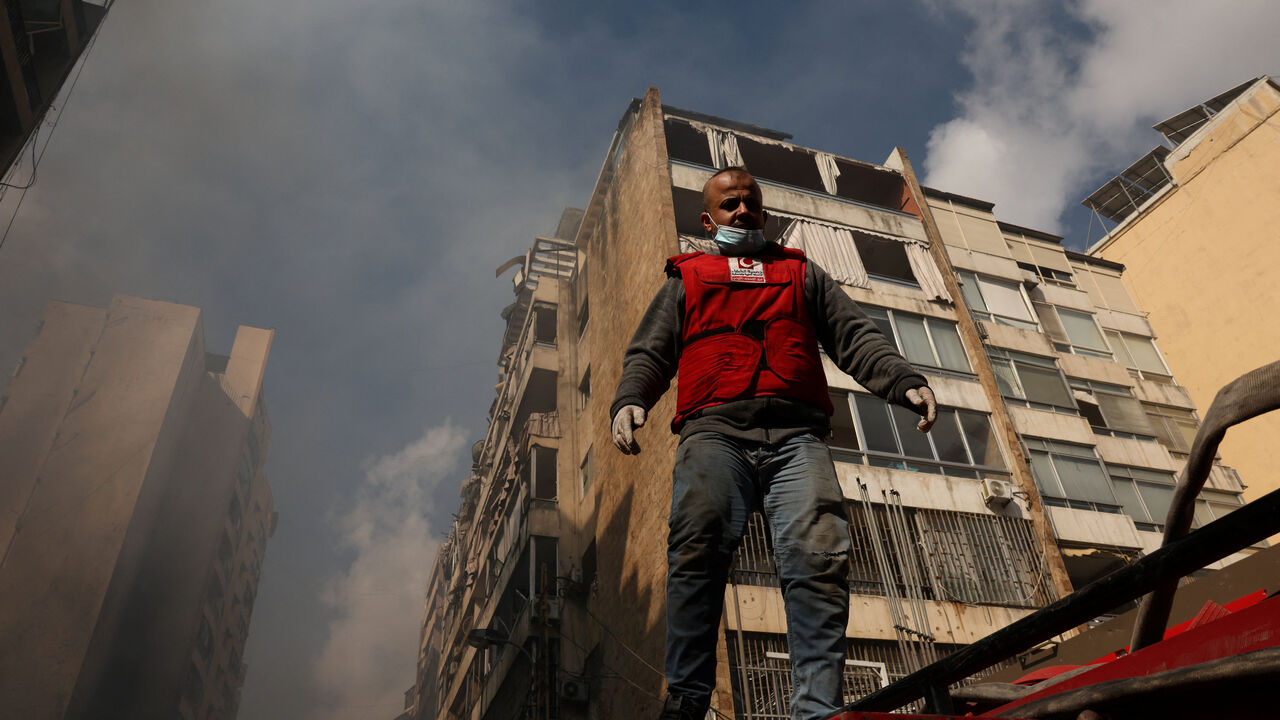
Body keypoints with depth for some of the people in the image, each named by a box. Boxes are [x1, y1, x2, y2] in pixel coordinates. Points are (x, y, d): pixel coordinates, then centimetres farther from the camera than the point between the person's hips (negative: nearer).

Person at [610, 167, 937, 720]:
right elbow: (648, 353, 20)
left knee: (818, 559, -19)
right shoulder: (686, 278, 31)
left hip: (796, 432, 1)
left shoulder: (802, 273, 34)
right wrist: (629, 401, -4)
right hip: (714, 430, 0)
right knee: (698, 553, -21)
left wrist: (905, 382, 1)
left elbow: (855, 336, 21)